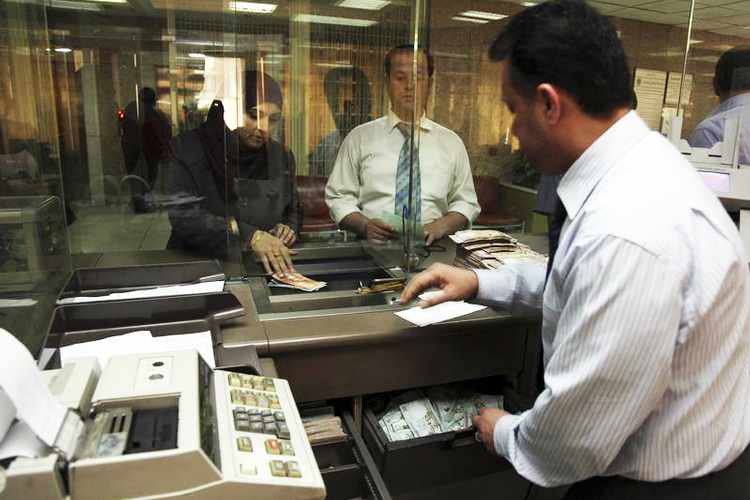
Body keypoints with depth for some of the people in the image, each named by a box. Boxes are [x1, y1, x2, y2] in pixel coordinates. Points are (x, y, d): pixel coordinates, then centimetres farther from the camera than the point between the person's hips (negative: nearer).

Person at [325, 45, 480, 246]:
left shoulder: (451, 143, 12)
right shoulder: (359, 138, 8)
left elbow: (466, 203, 13)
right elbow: (338, 197, 7)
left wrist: (441, 226, -7)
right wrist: (365, 225, -12)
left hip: (431, 249, 2)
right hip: (372, 249, -1)